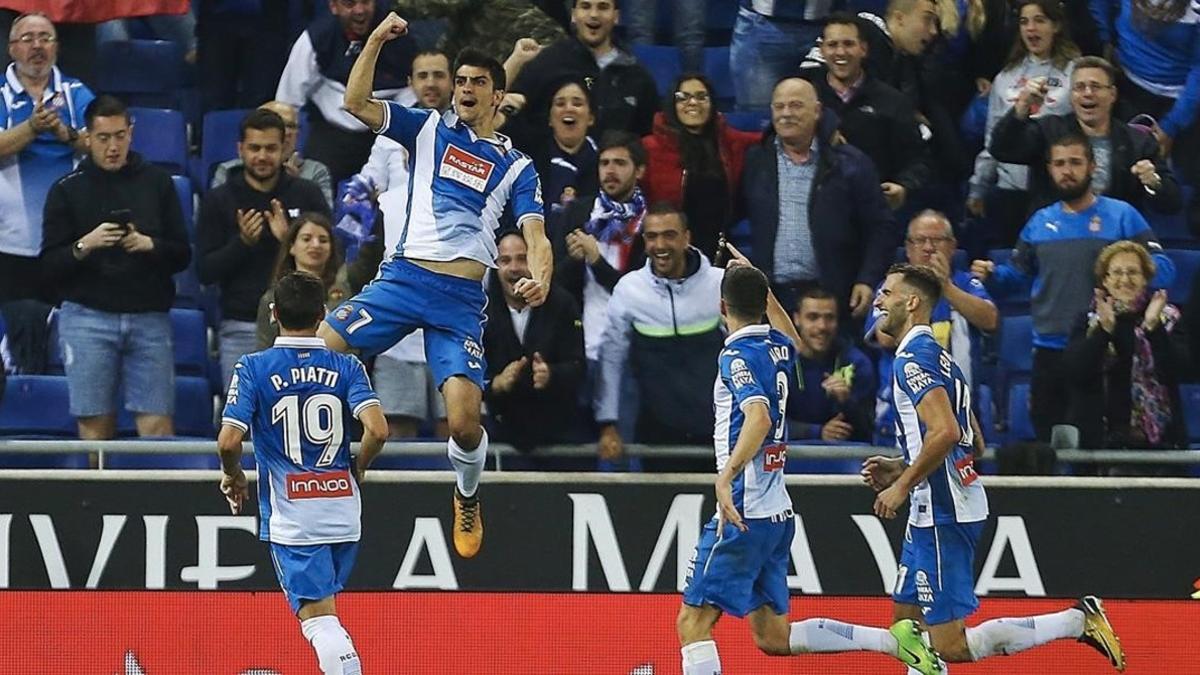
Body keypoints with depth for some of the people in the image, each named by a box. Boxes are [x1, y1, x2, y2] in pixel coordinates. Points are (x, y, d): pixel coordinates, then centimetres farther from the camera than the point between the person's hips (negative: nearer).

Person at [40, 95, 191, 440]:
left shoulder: (157, 183, 10)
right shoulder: (67, 190, 7)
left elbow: (183, 255, 9)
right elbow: (49, 267, 2)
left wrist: (149, 245, -11)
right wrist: (84, 246, -15)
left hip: (150, 317, 1)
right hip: (88, 317, -1)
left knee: (157, 426, -6)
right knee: (95, 427, -4)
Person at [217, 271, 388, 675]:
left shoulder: (253, 368, -5)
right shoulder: (346, 367, 1)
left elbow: (229, 441, -13)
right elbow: (377, 430, -13)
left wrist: (232, 477, 9)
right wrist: (358, 469, 8)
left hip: (291, 517, -3)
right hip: (342, 509, 3)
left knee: (318, 619, -8)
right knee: (325, 612, 23)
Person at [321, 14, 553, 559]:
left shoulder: (515, 166, 12)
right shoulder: (430, 130, 14)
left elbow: (536, 237, 1)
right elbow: (356, 103, 3)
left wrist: (540, 278, -21)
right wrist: (376, 41, -8)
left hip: (462, 299, -1)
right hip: (405, 277, 1)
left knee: (464, 421, -13)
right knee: (319, 348, -20)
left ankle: (467, 498, 19)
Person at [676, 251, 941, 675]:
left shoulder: (738, 355, -13)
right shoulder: (778, 348, 11)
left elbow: (760, 417, -30)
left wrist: (727, 475, -42)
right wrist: (758, 284, 39)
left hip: (744, 514, -9)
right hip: (777, 513, 9)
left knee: (693, 622, -6)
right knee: (774, 637, 14)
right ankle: (892, 640, 9)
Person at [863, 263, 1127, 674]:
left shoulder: (912, 359, -14)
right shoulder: (938, 357, 17)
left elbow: (945, 431, -28)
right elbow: (974, 443, 22)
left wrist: (902, 485, -18)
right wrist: (901, 468, 19)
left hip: (943, 516, -10)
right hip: (932, 515, 10)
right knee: (908, 625, 15)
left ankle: (1077, 621, -8)